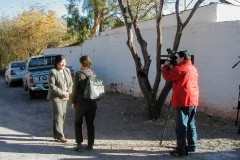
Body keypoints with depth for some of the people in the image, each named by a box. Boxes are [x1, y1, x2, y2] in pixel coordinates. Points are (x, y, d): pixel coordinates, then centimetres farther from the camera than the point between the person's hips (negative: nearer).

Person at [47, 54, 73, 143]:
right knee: (58, 116, -6)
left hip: (65, 97, 7)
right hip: (55, 97, -7)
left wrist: (69, 92, -6)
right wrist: (62, 93, -19)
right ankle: (59, 136, -1)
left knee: (63, 115, 11)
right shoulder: (53, 72, -14)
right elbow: (52, 86, -18)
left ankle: (58, 133, 24)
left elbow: (71, 83, 11)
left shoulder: (67, 70, 7)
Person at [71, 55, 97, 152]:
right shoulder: (93, 74, 3)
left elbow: (75, 89, -9)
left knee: (78, 123, 10)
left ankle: (79, 144, 7)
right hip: (92, 103, 4)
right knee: (90, 124, 11)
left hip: (81, 103, -4)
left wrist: (73, 102, 1)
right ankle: (90, 145, 15)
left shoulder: (79, 74, -12)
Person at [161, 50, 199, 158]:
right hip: (193, 101, 9)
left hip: (184, 102, -9)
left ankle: (180, 151, -4)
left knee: (181, 126, -6)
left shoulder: (181, 68, -13)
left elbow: (167, 76, -10)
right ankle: (192, 146, 28)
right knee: (190, 124, 19)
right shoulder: (193, 68, 17)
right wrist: (172, 68, 15)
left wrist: (166, 66, 5)